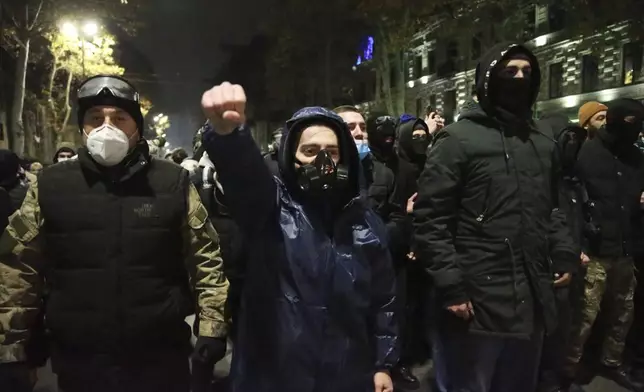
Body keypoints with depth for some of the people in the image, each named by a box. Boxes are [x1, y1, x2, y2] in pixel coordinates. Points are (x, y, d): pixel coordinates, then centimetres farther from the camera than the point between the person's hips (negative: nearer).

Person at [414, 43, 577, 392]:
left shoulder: (543, 142, 13)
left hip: (531, 301, 7)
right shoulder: (459, 139, -8)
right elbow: (430, 218, -13)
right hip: (476, 302, -6)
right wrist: (450, 286, -17)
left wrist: (565, 252, 4)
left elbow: (550, 210, 20)